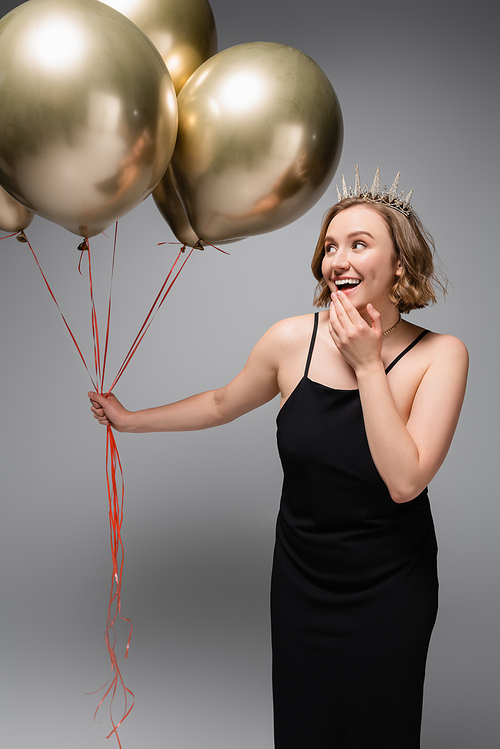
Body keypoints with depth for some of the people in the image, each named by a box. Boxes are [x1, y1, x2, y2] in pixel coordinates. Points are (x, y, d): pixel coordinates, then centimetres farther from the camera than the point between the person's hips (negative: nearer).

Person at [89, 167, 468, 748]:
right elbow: (222, 404, 7)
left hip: (390, 591, -2)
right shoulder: (293, 340, -11)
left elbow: (404, 481, -26)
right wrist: (131, 420, 17)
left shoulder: (439, 355, -16)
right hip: (301, 576, 2)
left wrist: (367, 365, -25)